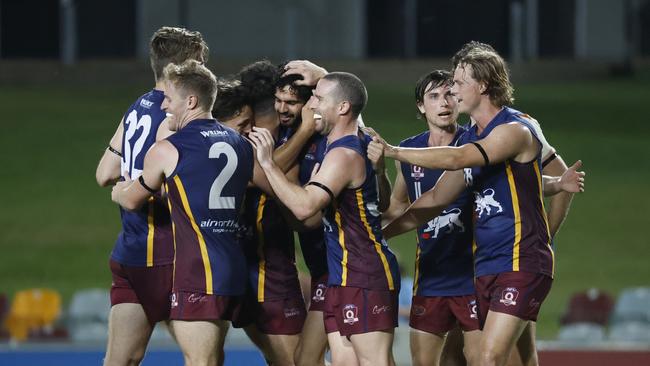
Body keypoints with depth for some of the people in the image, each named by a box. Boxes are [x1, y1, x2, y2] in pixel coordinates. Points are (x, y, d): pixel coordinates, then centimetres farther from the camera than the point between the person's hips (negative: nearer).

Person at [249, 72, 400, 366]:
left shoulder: (343, 155, -18)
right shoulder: (360, 142, 11)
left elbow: (304, 206, -30)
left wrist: (268, 163, -24)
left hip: (365, 278, -10)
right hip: (343, 278, 10)